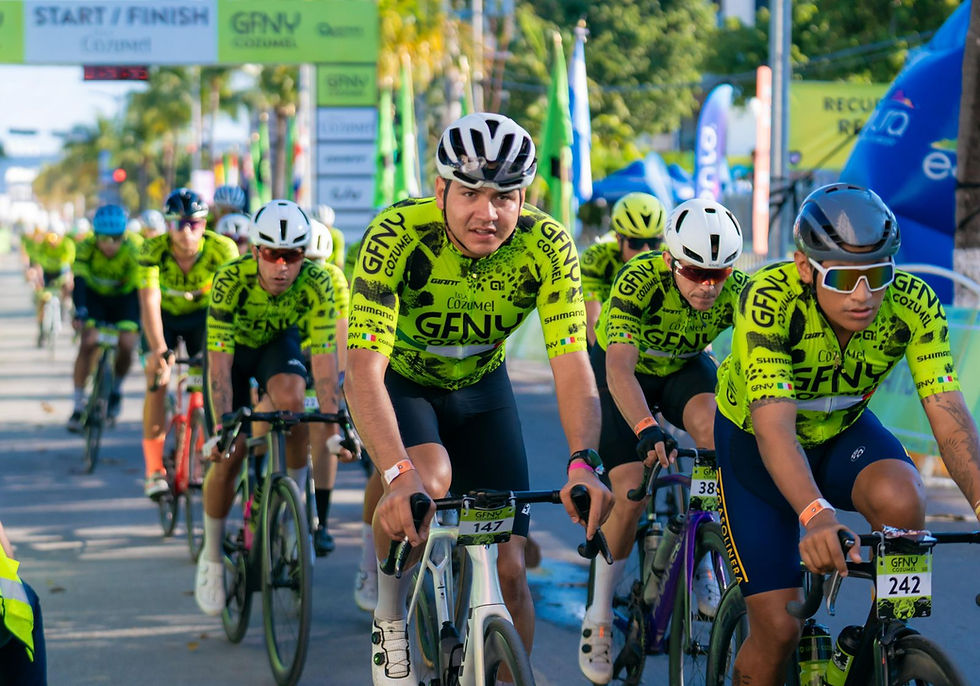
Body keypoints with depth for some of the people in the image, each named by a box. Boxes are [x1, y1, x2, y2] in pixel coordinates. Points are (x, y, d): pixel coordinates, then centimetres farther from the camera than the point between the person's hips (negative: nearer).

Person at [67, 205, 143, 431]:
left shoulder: (134, 250, -28)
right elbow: (79, 280, -36)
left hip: (124, 297, 0)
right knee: (88, 343, -20)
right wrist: (80, 312, -51)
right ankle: (78, 405, -10)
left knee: (127, 344, -20)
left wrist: (144, 322, -39)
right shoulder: (87, 247, -27)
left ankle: (116, 389, 10)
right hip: (94, 296, 0)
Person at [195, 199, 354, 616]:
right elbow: (220, 363, -35)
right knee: (228, 456, -9)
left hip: (280, 342, 1)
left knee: (290, 398, -33)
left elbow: (324, 358, -30)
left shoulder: (317, 285, -31)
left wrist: (332, 429, -37)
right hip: (234, 347, -1)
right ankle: (211, 558, 10)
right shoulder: (231, 280, -35)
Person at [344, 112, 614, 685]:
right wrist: (400, 475, -55)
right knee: (428, 480, -34)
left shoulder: (546, 247, -26)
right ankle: (390, 617, -7)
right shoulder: (397, 236, -33)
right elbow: (364, 370, -40)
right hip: (399, 381, -3)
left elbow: (573, 367, -31)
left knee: (507, 568, -5)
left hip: (480, 383, 3)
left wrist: (583, 463, -49)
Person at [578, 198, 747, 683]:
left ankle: (701, 560, -10)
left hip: (684, 368, 2)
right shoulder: (638, 281, -36)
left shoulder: (737, 292, -28)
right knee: (632, 494, -17)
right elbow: (619, 369, -45)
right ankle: (599, 613, 3)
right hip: (622, 373, -2)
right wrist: (647, 430, -61)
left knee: (716, 431, -30)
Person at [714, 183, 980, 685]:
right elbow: (774, 424, -45)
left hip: (843, 430, 2)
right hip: (753, 441, -2)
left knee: (901, 501, -32)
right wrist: (816, 514, -62)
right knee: (779, 627, -10)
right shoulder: (769, 301, -35)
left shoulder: (913, 305, -26)